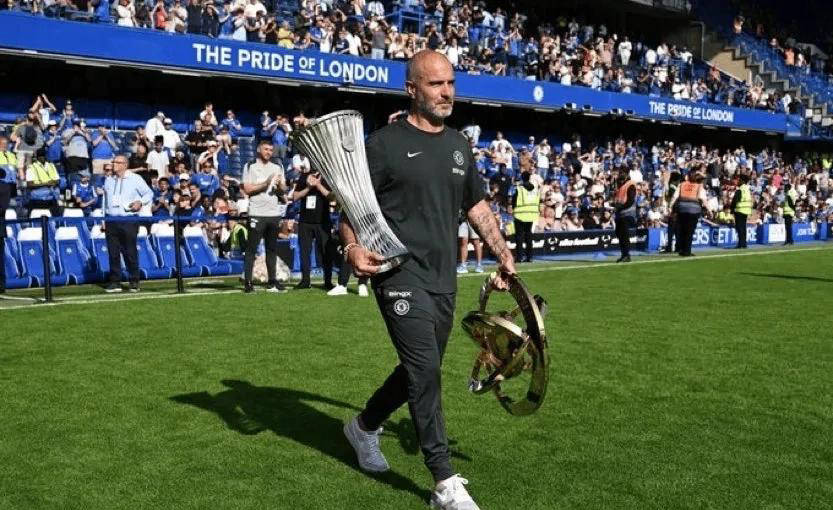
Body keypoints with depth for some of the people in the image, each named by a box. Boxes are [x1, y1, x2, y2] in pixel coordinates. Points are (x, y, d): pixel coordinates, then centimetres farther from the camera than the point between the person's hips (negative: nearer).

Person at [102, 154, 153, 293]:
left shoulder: (135, 179, 2)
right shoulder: (108, 180, 16)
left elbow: (149, 193, 7)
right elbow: (105, 201, 20)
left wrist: (141, 202, -12)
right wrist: (103, 219, 14)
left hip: (129, 220, -4)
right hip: (111, 221, 4)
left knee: (130, 252, -3)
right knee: (113, 253, 3)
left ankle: (134, 282, 7)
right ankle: (115, 282, 9)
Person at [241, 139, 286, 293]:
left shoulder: (277, 168, 17)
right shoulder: (250, 166, 3)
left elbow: (283, 191, 15)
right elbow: (247, 189, -7)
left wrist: (279, 184, -6)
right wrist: (265, 183, -15)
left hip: (274, 213, 5)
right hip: (257, 213, -5)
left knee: (272, 248, 7)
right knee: (251, 248, -5)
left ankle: (272, 281, 12)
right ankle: (247, 282, -5)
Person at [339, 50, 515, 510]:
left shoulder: (459, 146, 13)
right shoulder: (385, 143, -6)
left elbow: (476, 205, 23)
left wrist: (502, 252, 15)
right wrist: (352, 247, -24)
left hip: (443, 280, 7)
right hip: (401, 276, -7)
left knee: (420, 371, 16)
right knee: (426, 371, -11)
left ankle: (365, 427, 41)